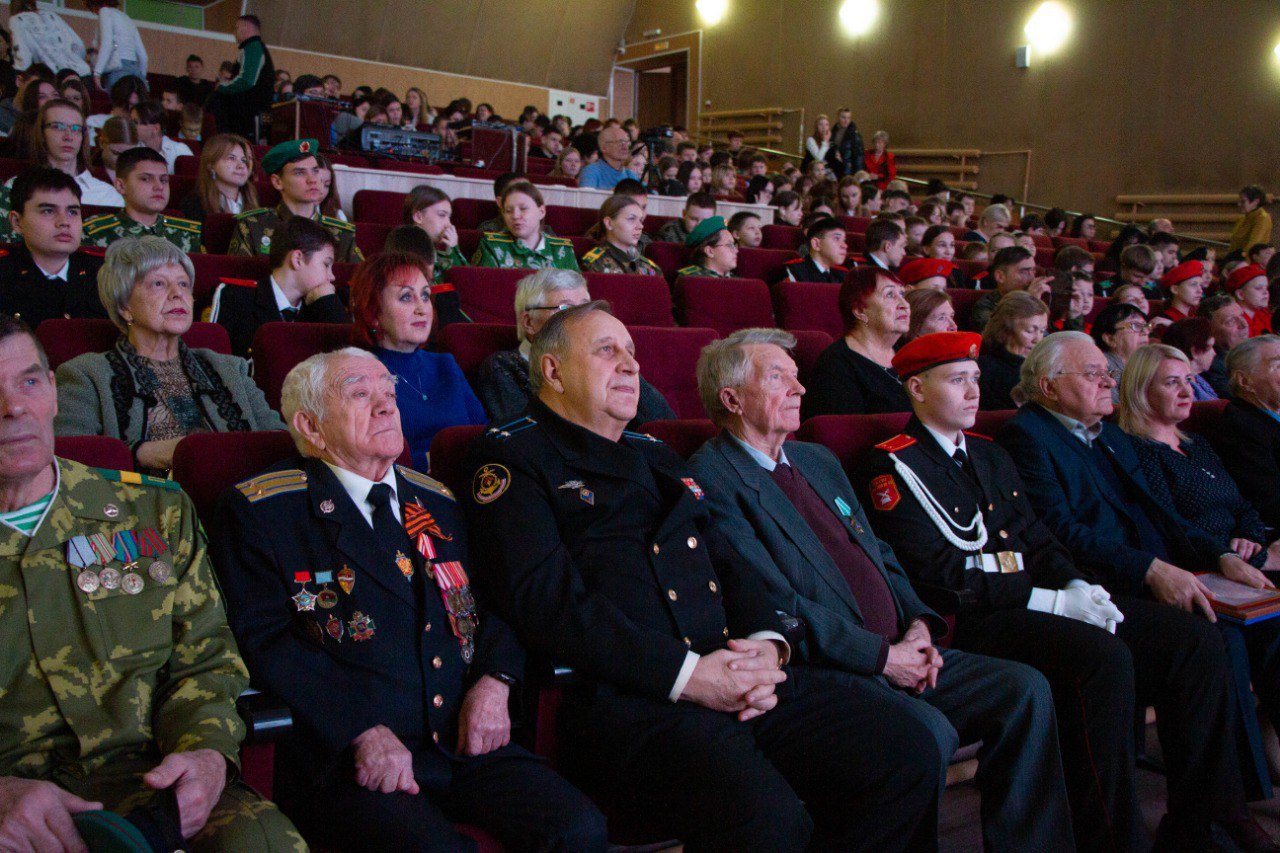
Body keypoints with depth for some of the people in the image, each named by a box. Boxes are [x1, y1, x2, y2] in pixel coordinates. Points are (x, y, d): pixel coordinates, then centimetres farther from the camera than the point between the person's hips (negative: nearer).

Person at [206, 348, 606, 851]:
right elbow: (263, 640, -8)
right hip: (343, 761, -5)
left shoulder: (435, 502, 21)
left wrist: (495, 682, 1)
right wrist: (362, 730, -19)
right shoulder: (261, 510, 2)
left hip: (465, 742, 5)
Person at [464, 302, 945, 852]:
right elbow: (546, 600, -9)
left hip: (743, 678, 7)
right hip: (621, 697, -7)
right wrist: (684, 673, -15)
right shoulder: (511, 457, 4)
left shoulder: (656, 456, 28)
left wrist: (767, 642, 1)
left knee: (911, 758, -11)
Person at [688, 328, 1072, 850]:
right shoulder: (712, 478, -9)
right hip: (817, 671, -9)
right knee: (927, 731, -32)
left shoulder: (818, 460, 22)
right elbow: (775, 606, -16)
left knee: (1025, 689, -4)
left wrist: (918, 625, 3)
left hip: (899, 654, 9)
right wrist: (882, 656, -13)